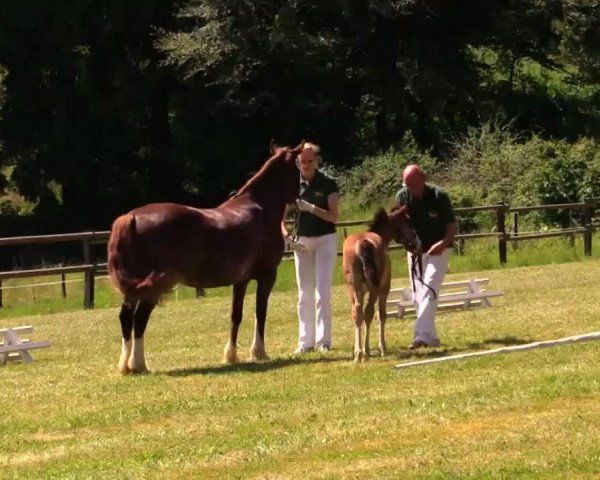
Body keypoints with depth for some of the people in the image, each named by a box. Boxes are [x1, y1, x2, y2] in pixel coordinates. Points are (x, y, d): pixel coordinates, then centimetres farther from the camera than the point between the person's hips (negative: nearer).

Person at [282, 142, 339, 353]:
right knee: (304, 292, 5)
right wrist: (286, 235, -13)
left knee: (322, 290, -7)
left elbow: (333, 217, -11)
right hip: (301, 241, 3)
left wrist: (311, 208, -25)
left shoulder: (328, 184, -6)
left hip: (325, 239, -3)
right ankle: (305, 340, 9)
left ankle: (323, 340, -6)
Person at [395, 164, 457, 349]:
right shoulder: (402, 196, -9)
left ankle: (422, 335, -28)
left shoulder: (439, 196, -18)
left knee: (429, 291, -19)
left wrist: (443, 243, -32)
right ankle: (431, 337, 18)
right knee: (418, 296, 7)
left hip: (438, 251, -5)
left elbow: (452, 226, -13)